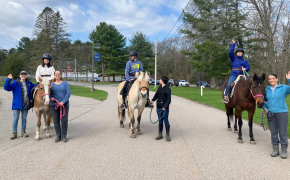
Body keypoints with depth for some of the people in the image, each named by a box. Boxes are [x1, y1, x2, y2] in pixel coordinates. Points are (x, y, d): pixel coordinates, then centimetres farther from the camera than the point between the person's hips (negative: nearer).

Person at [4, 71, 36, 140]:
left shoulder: (29, 83, 8)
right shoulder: (15, 83, -5)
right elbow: (7, 87, -16)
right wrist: (8, 80, -28)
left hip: (25, 104, 4)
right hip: (17, 104, -3)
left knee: (24, 118, 11)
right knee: (15, 118, 0)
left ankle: (23, 132, 22)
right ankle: (14, 133, 10)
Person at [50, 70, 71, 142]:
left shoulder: (65, 83, 4)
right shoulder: (52, 84, 10)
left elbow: (68, 93, -5)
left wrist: (63, 102, -15)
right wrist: (50, 98, -16)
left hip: (64, 104, -2)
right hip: (54, 105, 2)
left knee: (64, 120, -2)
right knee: (56, 121, 5)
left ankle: (64, 136, 9)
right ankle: (58, 136, 15)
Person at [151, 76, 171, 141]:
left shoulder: (168, 89, -13)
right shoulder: (160, 87, 9)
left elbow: (169, 99, -16)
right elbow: (156, 94, 12)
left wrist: (165, 106, -25)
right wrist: (153, 100, -6)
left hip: (165, 108, -6)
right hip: (159, 107, 7)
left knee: (166, 121, 1)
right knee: (160, 121, 14)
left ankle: (168, 135, 14)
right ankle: (160, 134, 24)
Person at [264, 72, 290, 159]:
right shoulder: (266, 89, 6)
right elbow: (264, 100, 18)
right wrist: (264, 107, 3)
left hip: (282, 113, -3)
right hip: (270, 114, 3)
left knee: (282, 133, 2)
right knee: (273, 133, 11)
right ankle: (275, 150, 23)